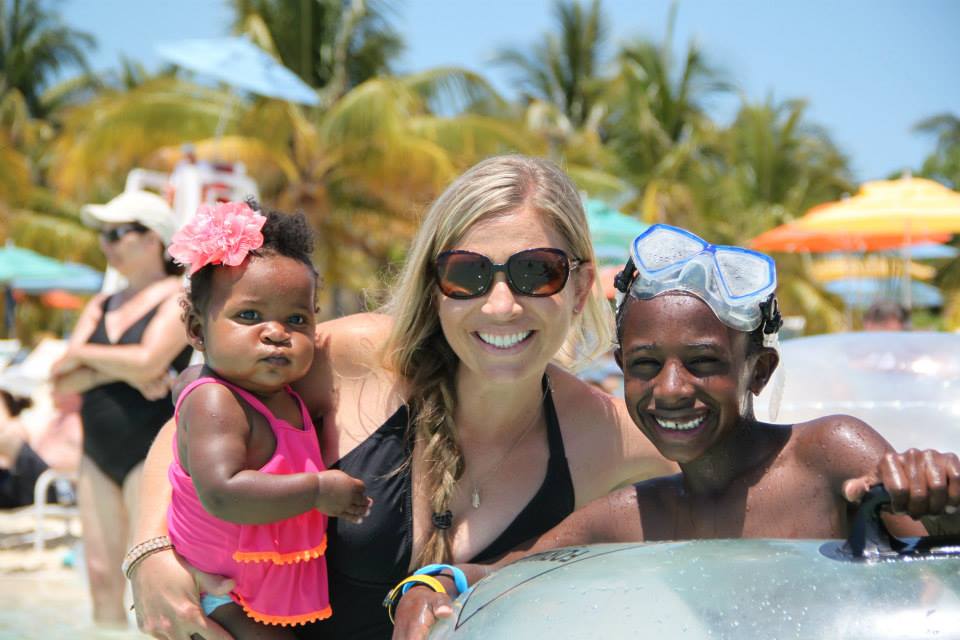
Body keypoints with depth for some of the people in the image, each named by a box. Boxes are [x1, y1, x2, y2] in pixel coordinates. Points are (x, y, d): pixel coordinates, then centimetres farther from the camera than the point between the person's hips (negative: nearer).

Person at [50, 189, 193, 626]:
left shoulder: (179, 298, -4)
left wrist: (83, 354, -5)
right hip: (98, 454, 7)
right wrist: (118, 370, -12)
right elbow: (62, 383, 5)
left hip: (154, 453, -7)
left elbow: (148, 361, -20)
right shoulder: (100, 307, 15)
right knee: (102, 577, 6)